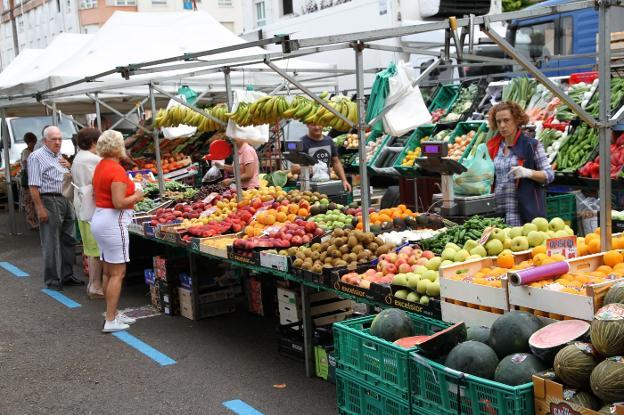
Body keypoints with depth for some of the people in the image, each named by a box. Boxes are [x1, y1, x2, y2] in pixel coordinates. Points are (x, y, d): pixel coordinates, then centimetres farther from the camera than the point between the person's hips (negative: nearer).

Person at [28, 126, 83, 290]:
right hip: (49, 201, -8)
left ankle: (67, 275, 24)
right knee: (52, 244, -2)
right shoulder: (37, 157, -8)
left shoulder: (60, 157, 16)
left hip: (66, 201, 8)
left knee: (69, 240, 12)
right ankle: (52, 280, 7)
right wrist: (40, 208, -19)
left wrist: (69, 167, 5)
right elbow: (33, 186, -13)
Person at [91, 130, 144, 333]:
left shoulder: (100, 166, 11)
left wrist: (130, 193, 18)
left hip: (99, 219, 10)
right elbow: (119, 203, -24)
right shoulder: (116, 170, -18)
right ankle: (110, 321, -3)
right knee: (117, 273, -4)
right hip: (113, 223, -10)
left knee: (108, 271, 15)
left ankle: (113, 314, 24)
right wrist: (136, 196, -6)